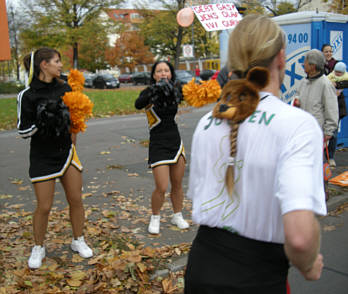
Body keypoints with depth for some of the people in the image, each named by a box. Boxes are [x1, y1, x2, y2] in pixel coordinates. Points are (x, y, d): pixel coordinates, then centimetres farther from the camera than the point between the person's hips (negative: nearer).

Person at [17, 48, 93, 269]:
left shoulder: (64, 89, 3)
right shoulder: (28, 95, -12)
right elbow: (23, 131, -11)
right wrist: (42, 122, -26)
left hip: (66, 152, 4)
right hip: (42, 157, -4)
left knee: (76, 200, 7)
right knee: (44, 207, 1)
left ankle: (79, 241, 27)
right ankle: (39, 248, 24)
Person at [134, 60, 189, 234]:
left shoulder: (175, 90, 4)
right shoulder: (149, 92, -7)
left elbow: (182, 97, -19)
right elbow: (138, 104, -28)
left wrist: (171, 88, -39)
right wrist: (154, 89, -43)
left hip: (176, 141, 4)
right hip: (158, 144, -4)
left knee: (177, 185, 11)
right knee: (161, 188, -7)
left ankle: (177, 216, 32)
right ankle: (155, 218, 17)